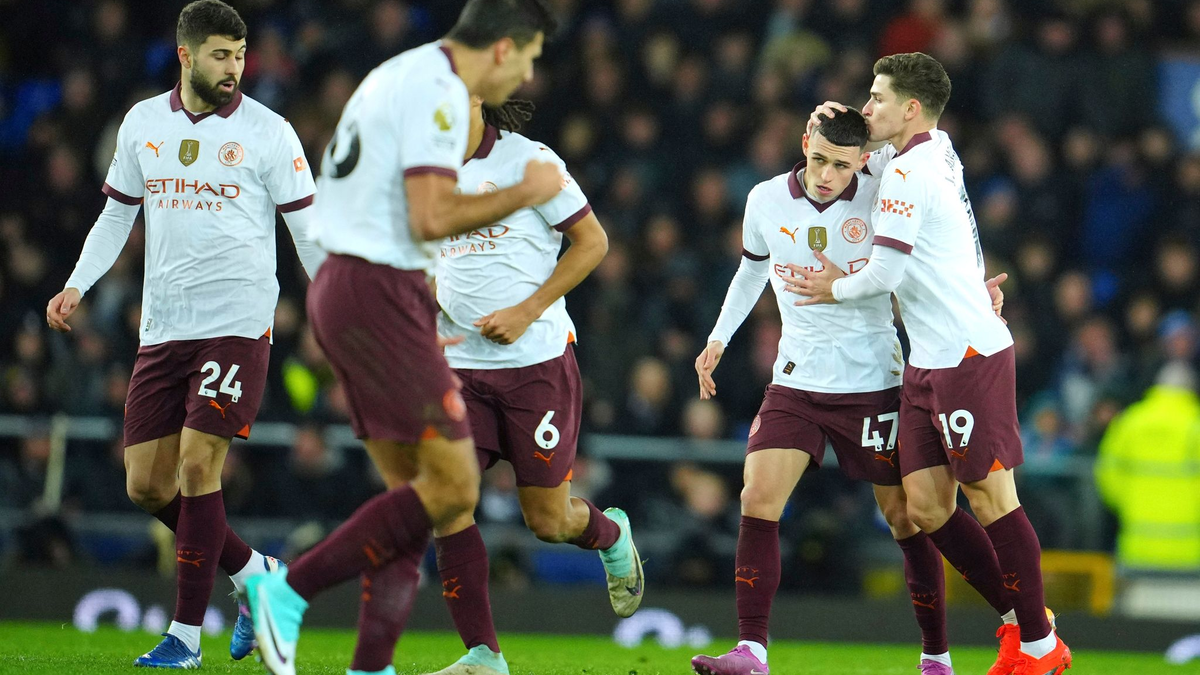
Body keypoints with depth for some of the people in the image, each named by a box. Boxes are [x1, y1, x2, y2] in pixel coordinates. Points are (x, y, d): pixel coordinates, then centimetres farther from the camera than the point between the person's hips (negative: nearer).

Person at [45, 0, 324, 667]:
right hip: (163, 328, 5)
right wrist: (78, 286, 7)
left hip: (238, 323, -5)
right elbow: (117, 215, 19)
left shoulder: (269, 132, -2)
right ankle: (253, 571, 22)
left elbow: (309, 230, 0)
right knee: (147, 485, 2)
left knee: (198, 464, -14)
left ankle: (187, 633, -6)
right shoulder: (143, 123, 9)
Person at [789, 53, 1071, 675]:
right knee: (925, 505, 6)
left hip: (970, 356, -9)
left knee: (990, 497, -6)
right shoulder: (938, 152, 14)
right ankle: (1021, 622, 13)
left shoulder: (908, 174, -13)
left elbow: (883, 275, -15)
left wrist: (837, 289, 6)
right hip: (929, 364, 9)